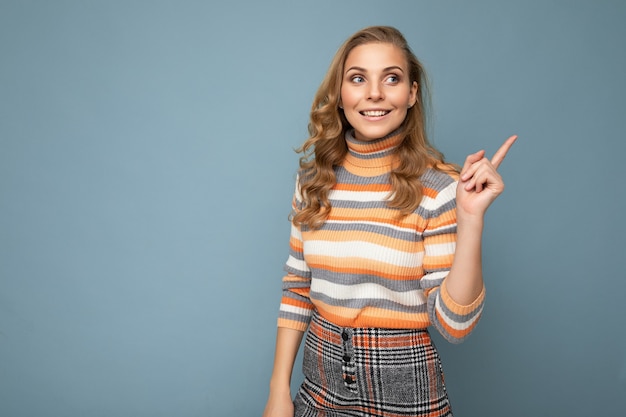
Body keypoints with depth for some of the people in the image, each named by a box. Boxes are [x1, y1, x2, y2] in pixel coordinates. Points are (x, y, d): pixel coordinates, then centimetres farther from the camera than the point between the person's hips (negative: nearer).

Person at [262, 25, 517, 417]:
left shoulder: (439, 187, -13)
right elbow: (298, 289, 5)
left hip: (403, 385, -3)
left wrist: (471, 218, -25)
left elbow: (455, 324, -15)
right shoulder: (315, 177, -2)